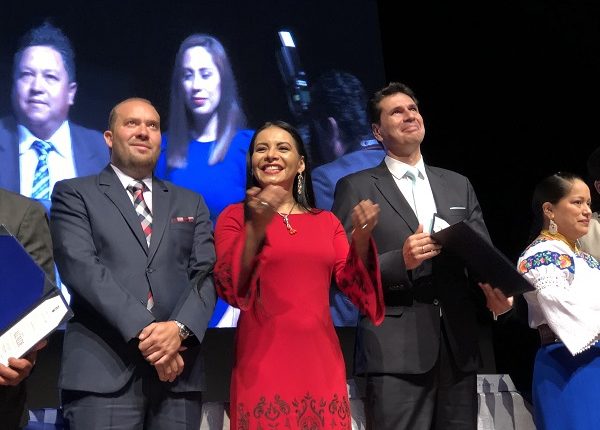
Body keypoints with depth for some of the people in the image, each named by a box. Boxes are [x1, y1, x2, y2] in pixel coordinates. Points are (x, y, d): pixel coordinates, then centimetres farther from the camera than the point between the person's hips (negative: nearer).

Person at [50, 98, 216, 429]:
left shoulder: (190, 203, 18)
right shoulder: (74, 194, 7)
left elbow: (206, 274, 6)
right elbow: (82, 268, -7)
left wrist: (180, 328, -13)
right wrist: (143, 331, -17)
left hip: (178, 370, 3)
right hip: (102, 370, -3)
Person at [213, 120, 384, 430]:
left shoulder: (326, 221, 12)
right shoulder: (236, 216, 2)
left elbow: (355, 288, 5)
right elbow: (230, 290, -10)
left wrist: (361, 238, -11)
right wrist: (256, 227, -22)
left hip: (321, 361, 3)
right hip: (263, 362, -3)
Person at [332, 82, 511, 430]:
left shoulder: (458, 185, 18)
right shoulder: (356, 188, 4)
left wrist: (496, 293, -7)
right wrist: (400, 261, -18)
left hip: (459, 347, 4)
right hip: (396, 351, -4)